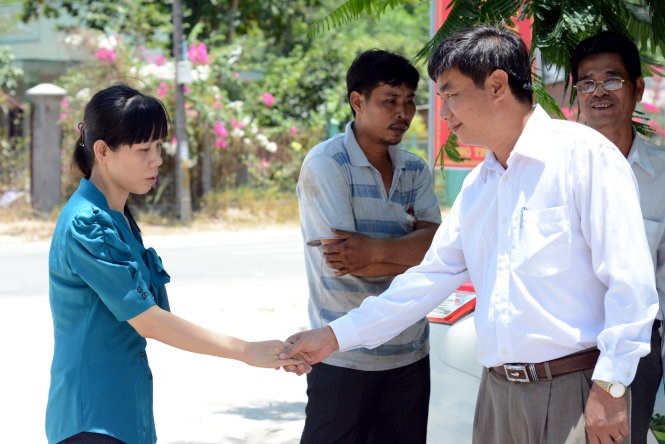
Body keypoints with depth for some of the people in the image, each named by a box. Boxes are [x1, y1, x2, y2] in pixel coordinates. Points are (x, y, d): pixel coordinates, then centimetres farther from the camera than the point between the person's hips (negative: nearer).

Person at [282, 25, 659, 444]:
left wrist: (610, 388, -16)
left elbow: (630, 281, -13)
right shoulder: (476, 186, 15)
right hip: (499, 390, 7)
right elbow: (430, 278, 18)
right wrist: (335, 336, 15)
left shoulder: (583, 154, -9)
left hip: (575, 389, -7)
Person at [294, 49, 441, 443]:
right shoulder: (326, 164, -9)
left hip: (410, 353, 5)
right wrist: (412, 253, -9)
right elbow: (342, 263, -17)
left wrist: (376, 251, -22)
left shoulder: (415, 170, 8)